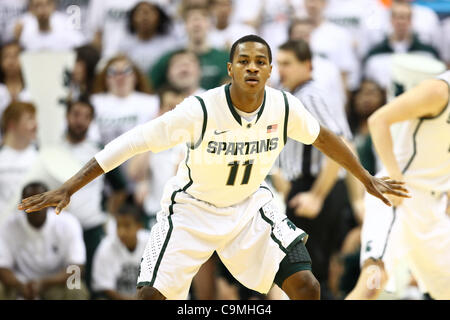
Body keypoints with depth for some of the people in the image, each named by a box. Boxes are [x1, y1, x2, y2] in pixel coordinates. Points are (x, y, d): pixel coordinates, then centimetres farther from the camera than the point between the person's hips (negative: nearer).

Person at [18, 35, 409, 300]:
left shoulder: (284, 107, -16)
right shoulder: (201, 110, -28)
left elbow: (322, 137, 5)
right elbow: (134, 142, -27)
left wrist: (368, 180, 15)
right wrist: (67, 189, -31)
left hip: (250, 205, 3)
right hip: (193, 208, -3)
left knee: (306, 286, -12)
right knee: (151, 295, -15)